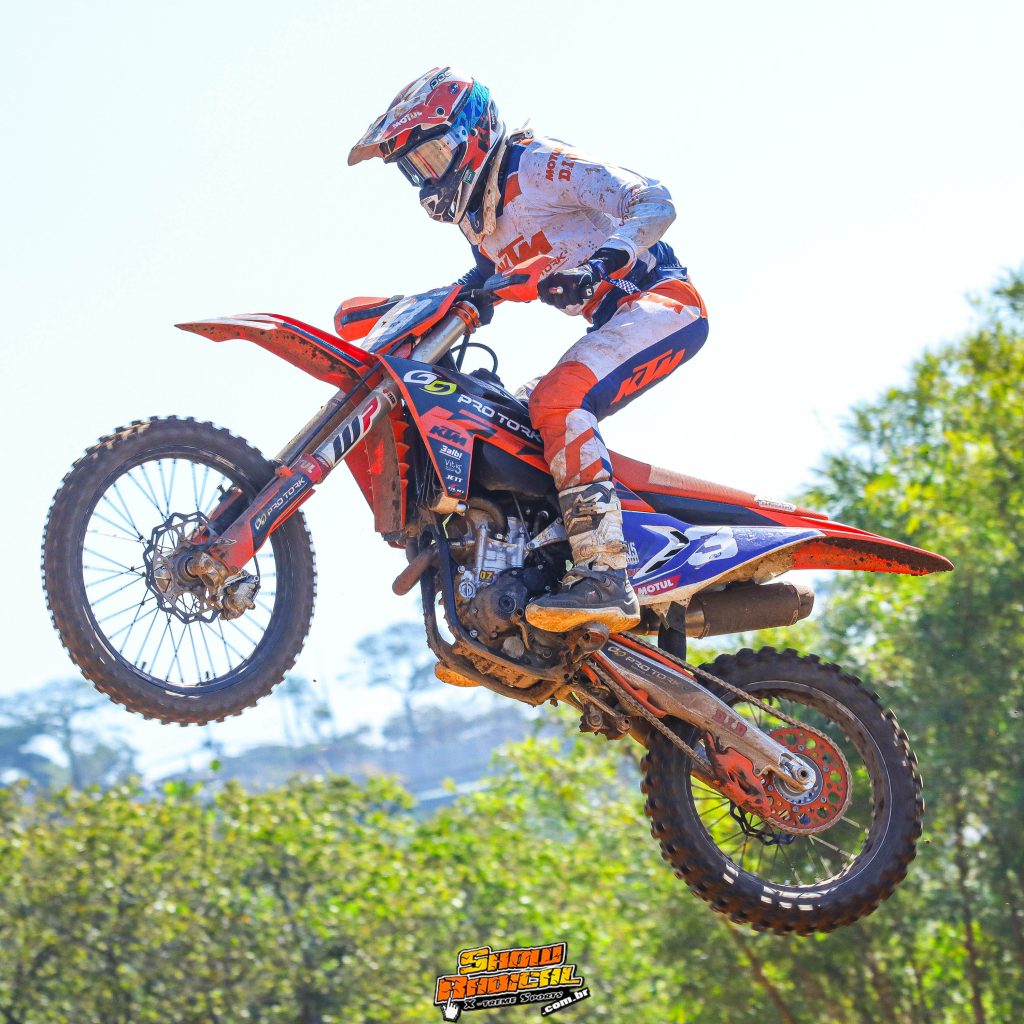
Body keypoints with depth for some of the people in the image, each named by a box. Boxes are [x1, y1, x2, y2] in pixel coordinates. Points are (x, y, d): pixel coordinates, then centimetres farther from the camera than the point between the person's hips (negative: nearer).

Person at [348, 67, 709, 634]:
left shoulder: (538, 164, -11)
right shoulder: (477, 219, 17)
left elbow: (654, 202, -19)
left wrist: (600, 264, -35)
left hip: (661, 301, -10)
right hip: (616, 321, 10)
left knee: (558, 400, -30)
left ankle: (605, 577, -40)